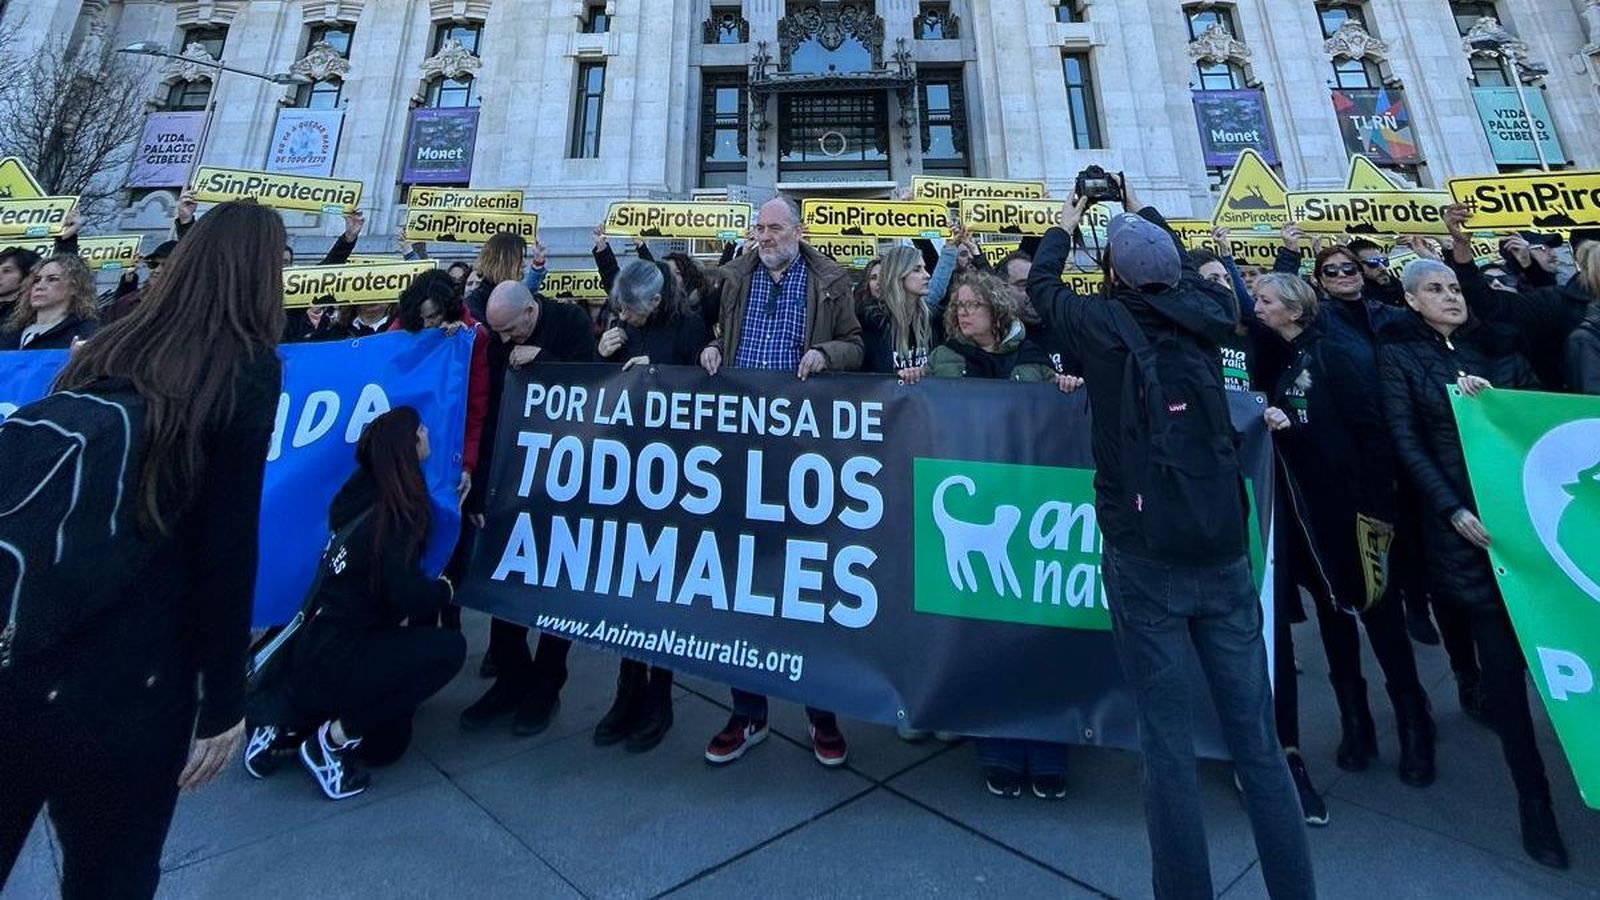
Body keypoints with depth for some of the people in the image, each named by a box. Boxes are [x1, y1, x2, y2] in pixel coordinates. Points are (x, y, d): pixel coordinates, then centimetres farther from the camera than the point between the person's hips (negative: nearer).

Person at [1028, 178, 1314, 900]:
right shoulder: (1202, 317, 6)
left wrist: (1066, 225, 35)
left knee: (1168, 741, 4)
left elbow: (1041, 285, 17)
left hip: (1145, 558, -4)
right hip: (1224, 552, 4)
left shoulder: (1105, 325, -3)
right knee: (1256, 738, 12)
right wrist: (1142, 213, 43)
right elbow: (1184, 269, 30)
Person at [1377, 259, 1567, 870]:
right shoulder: (1398, 355, 1)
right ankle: (1532, 795, 12)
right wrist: (1453, 510, -12)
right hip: (1462, 520, -4)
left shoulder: (1497, 345, 13)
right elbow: (1406, 441, -5)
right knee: (1502, 655, -1)